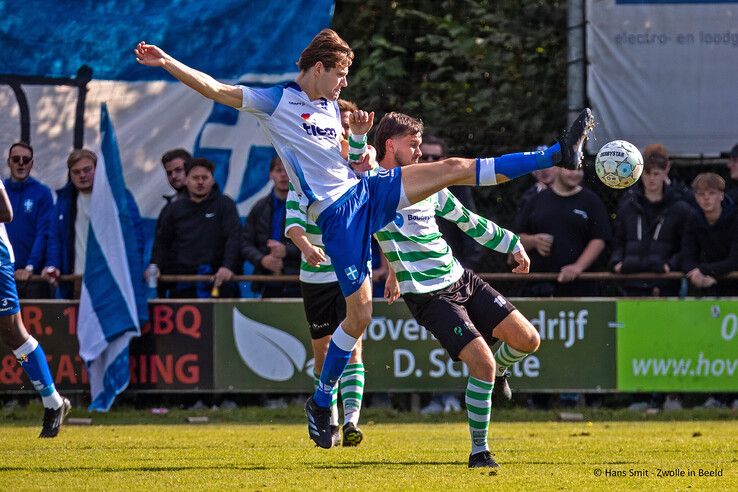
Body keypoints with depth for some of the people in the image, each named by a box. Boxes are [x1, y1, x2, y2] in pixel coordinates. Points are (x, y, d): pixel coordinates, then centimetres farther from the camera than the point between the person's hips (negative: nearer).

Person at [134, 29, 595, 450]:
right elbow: (215, 89, -8)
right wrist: (167, 63, -18)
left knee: (453, 168, -6)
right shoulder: (275, 101, -3)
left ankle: (559, 154, -9)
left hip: (367, 191, 6)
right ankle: (322, 402, 9)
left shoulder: (331, 107, 16)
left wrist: (359, 135, 6)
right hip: (336, 212, -6)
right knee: (360, 314, -8)